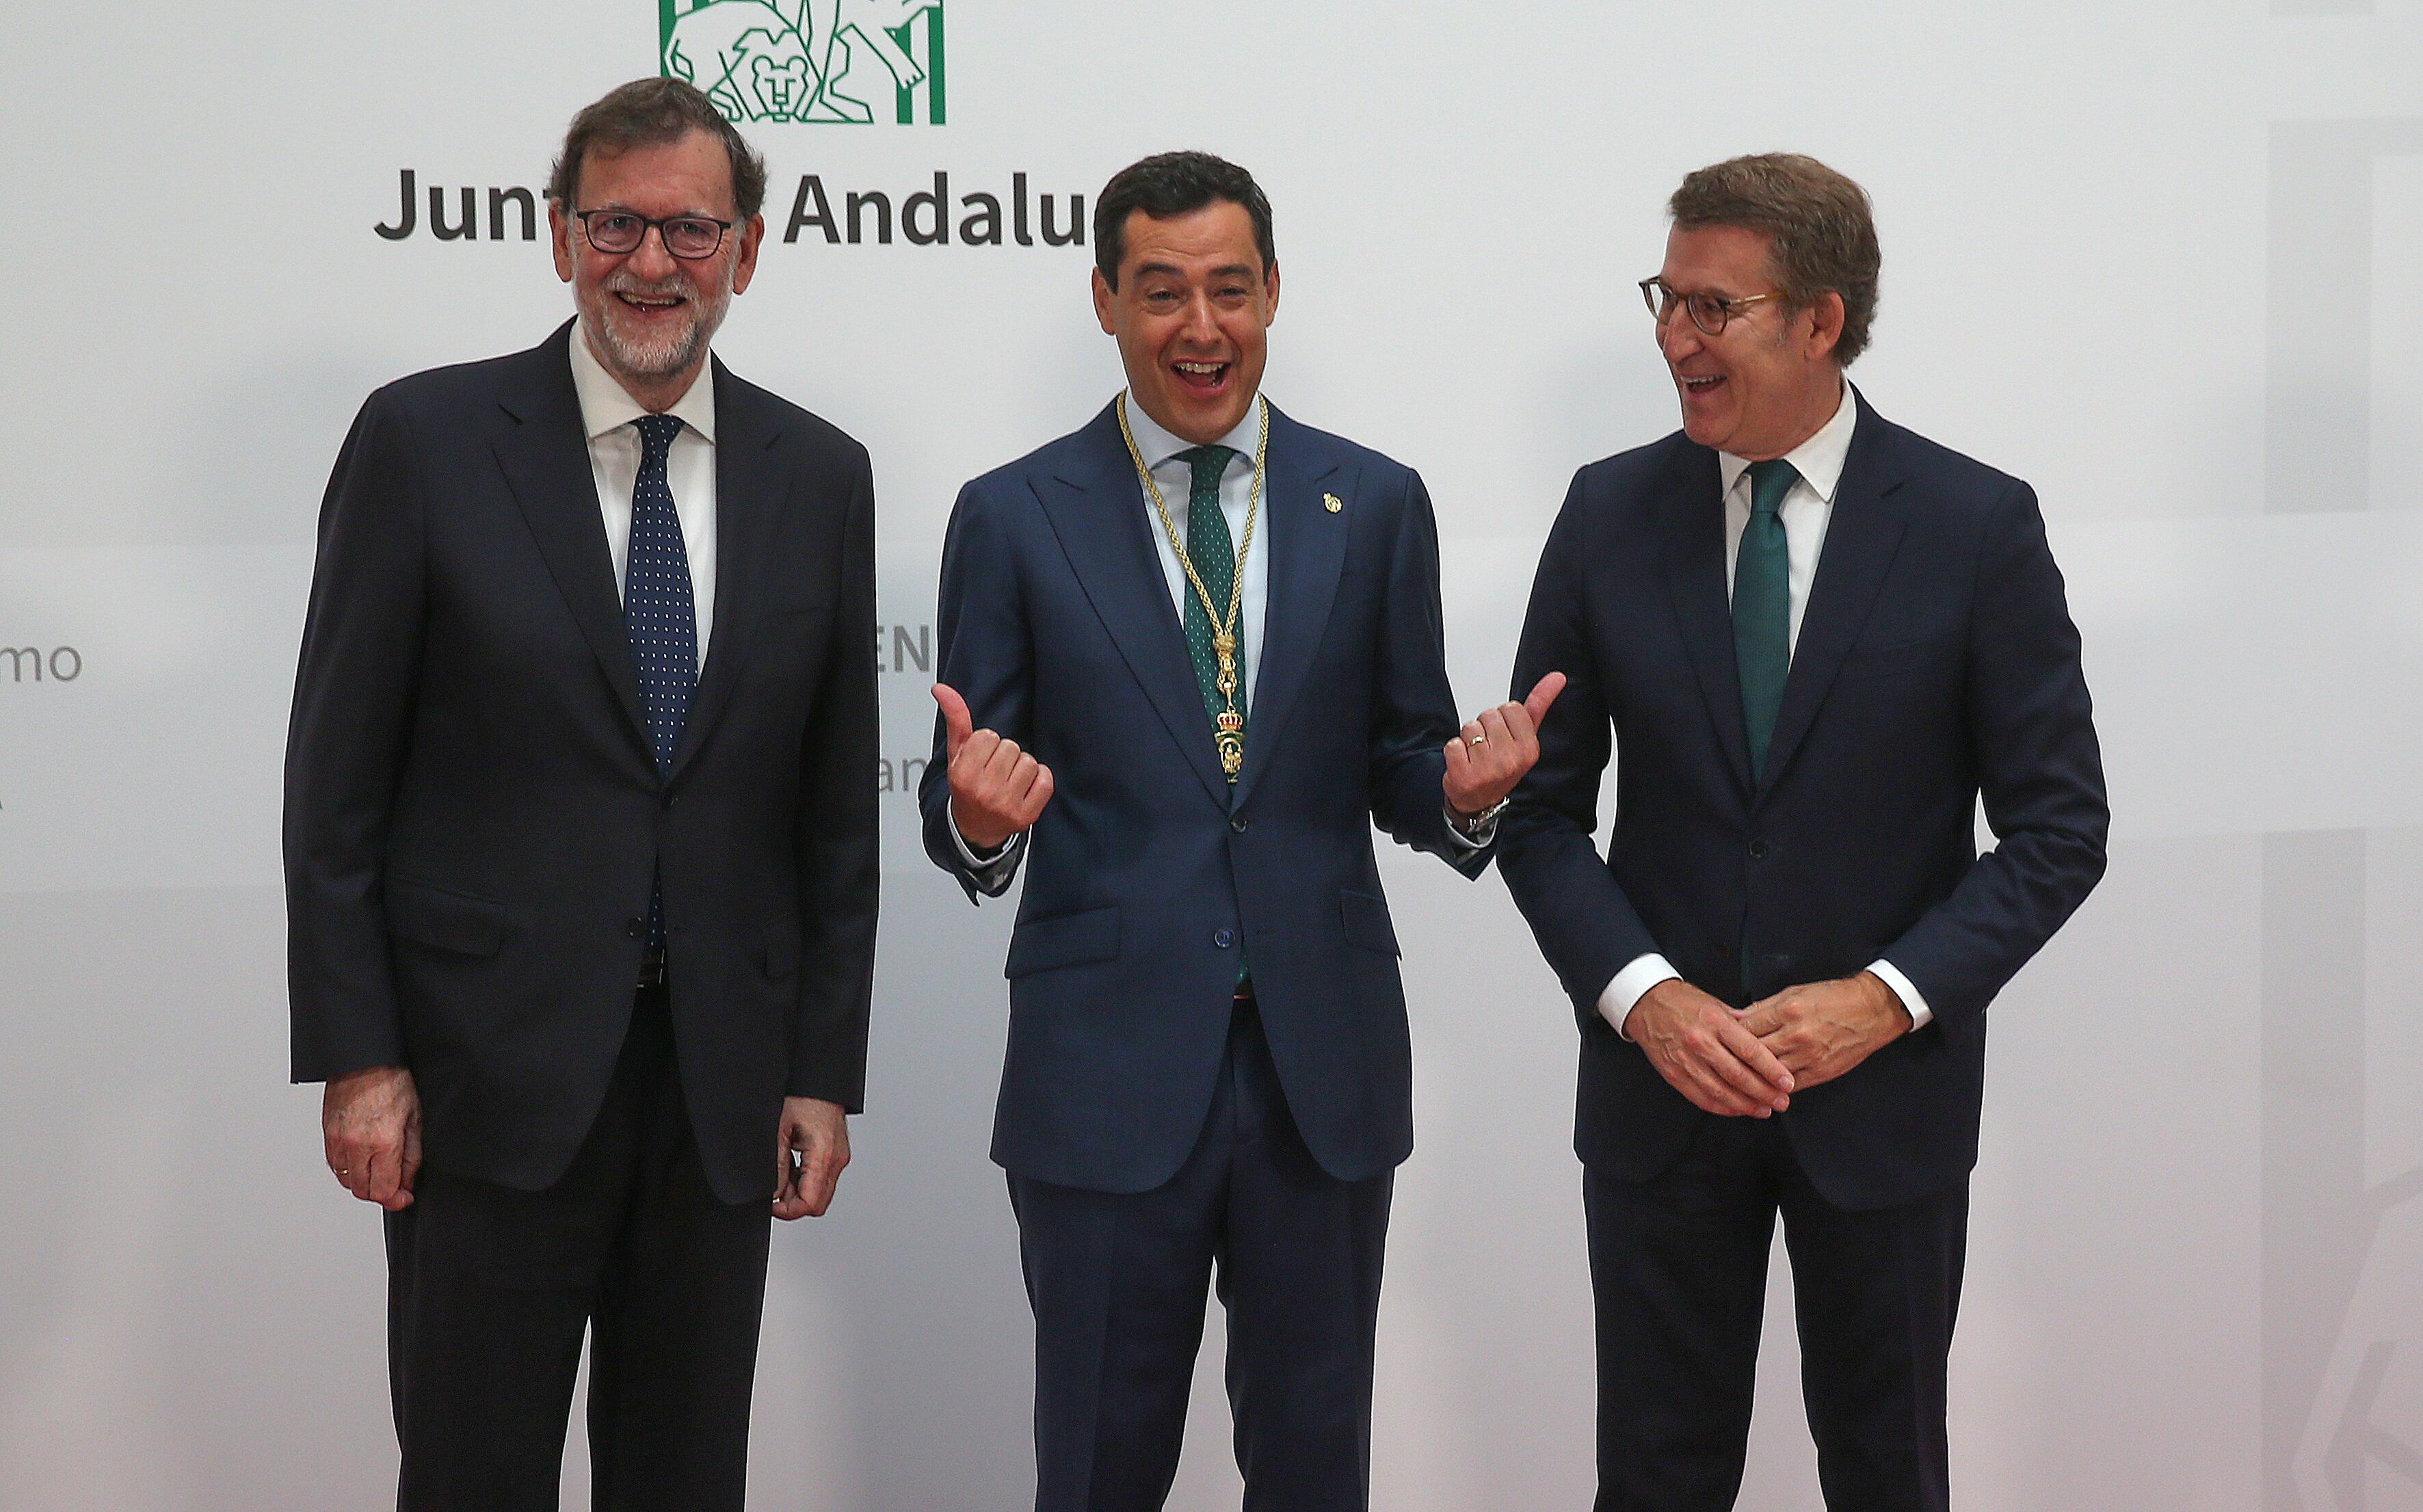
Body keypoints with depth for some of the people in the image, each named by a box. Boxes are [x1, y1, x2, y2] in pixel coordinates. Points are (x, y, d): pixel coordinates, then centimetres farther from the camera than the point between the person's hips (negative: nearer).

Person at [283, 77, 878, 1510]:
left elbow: (838, 803, 9)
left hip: (723, 1078, 3)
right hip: (492, 1070, -3)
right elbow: (337, 782, -3)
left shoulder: (821, 476, 6)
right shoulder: (425, 440, -3)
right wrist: (356, 1059, -7)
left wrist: (826, 1071, 5)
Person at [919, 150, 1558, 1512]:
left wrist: (1463, 789, -15)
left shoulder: (1376, 507, 5)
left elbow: (1398, 772, 8)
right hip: (1106, 1070, -1)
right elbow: (963, 817, 2)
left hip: (1327, 1068, 2)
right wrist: (977, 815, -22)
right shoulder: (1014, 518, 1)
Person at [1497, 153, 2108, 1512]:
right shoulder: (1611, 515, -1)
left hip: (1887, 1090, -1)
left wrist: (1886, 996, -16)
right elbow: (1542, 805, 3)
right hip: (1660, 1081, 1)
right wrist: (1644, 995, -12)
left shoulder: (1977, 525, -7)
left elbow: (2060, 824, -5)